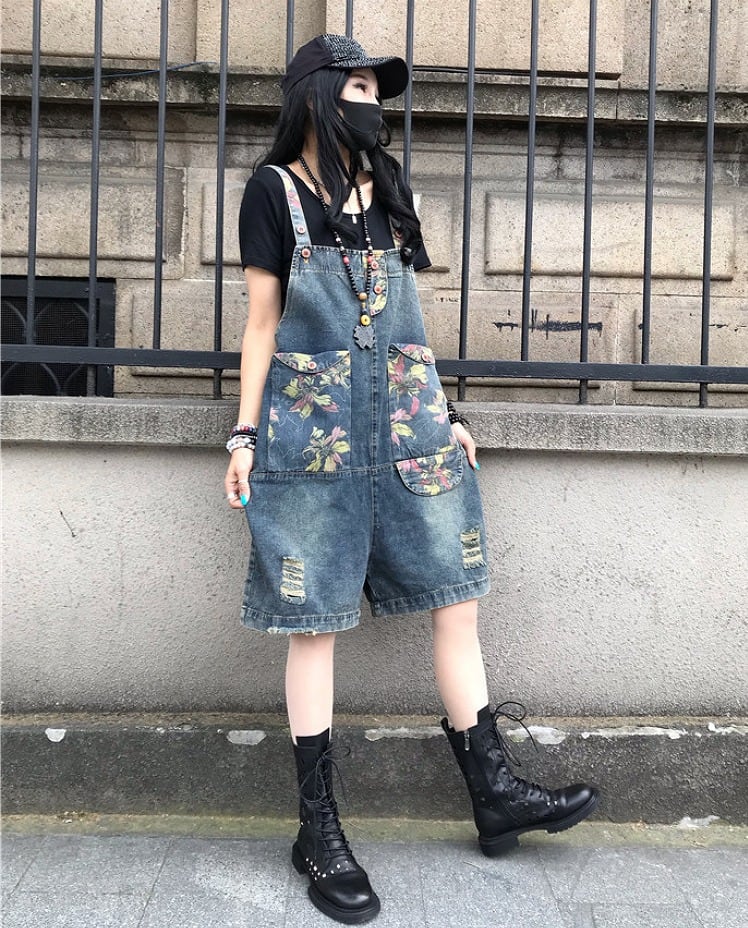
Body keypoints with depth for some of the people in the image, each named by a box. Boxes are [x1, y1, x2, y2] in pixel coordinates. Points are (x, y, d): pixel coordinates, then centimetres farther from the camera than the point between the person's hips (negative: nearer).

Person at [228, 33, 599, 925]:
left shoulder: (384, 190, 18)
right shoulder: (274, 191, 3)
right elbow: (262, 321, 1)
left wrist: (445, 414, 15)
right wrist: (245, 433, -6)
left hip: (406, 419, 6)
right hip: (313, 425, -5)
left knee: (457, 598, 4)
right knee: (315, 621, -1)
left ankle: (493, 794, 18)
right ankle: (318, 830, 11)